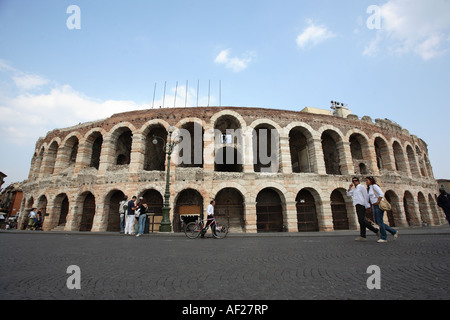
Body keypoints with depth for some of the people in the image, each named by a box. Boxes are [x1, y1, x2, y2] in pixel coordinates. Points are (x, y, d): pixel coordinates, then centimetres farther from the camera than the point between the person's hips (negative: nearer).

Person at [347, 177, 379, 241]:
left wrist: (367, 206, -15)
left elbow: (366, 196, -8)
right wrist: (350, 187, 8)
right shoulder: (354, 190, 26)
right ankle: (363, 236, -1)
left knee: (361, 220, -16)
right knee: (361, 221, 2)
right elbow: (348, 194, 18)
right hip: (358, 206, 8)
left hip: (361, 205, -8)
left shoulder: (361, 187, 1)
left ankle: (376, 230, -6)